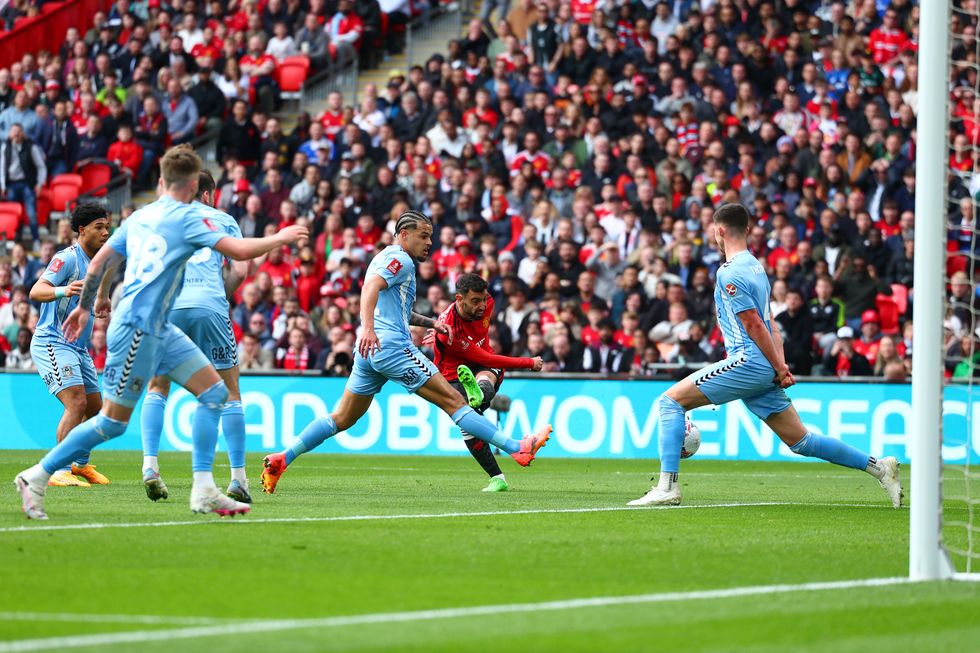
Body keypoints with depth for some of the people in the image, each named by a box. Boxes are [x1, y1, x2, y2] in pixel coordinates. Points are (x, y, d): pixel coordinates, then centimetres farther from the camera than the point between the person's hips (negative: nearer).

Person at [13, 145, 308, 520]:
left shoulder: (139, 217, 13)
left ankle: (203, 492, 1)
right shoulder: (187, 217, -9)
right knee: (113, 422, -3)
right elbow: (239, 251, -16)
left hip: (159, 329, 9)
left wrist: (84, 307, 29)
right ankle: (36, 478, 7)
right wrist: (280, 238, 0)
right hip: (136, 329, -9)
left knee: (215, 392, 4)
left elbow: (97, 265, 17)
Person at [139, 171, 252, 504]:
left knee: (157, 388, 15)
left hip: (167, 305, 1)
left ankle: (150, 466, -2)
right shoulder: (223, 220, 20)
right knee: (229, 392, 8)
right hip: (210, 306, -1)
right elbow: (240, 270, 9)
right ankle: (238, 479, 4)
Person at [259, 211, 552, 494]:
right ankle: (518, 448, -13)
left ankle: (281, 459, 4)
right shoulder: (400, 260, -5)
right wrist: (368, 328, -37)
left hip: (370, 349, 10)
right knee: (454, 401, -11)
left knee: (342, 419, 10)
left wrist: (430, 322, 30)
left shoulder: (388, 258, 27)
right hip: (391, 346, -10)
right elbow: (371, 286, -23)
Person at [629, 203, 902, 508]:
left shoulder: (730, 273, -11)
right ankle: (878, 466, 10)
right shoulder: (754, 266, 19)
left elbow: (755, 325, -14)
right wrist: (780, 366, 12)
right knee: (801, 441, 12)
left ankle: (667, 486, -13)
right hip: (765, 369, 9)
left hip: (749, 361, -9)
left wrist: (779, 369, -12)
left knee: (671, 400, -6)